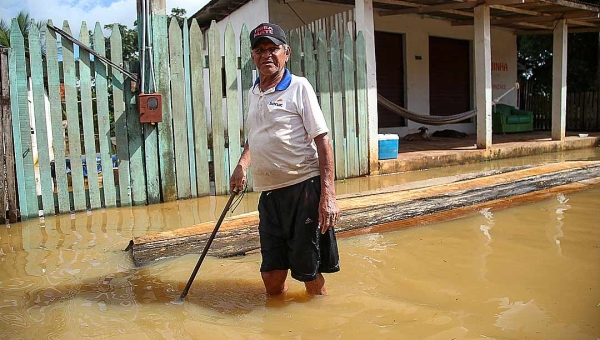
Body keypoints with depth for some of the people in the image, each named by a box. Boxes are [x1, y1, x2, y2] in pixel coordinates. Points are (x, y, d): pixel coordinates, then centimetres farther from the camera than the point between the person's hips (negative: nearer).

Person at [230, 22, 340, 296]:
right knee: (271, 278, 10)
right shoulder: (252, 94, 15)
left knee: (308, 272, 2)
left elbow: (322, 140, -10)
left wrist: (328, 194, -18)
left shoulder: (299, 87, -4)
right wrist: (242, 165, 13)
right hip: (269, 192, 6)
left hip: (304, 188, -5)